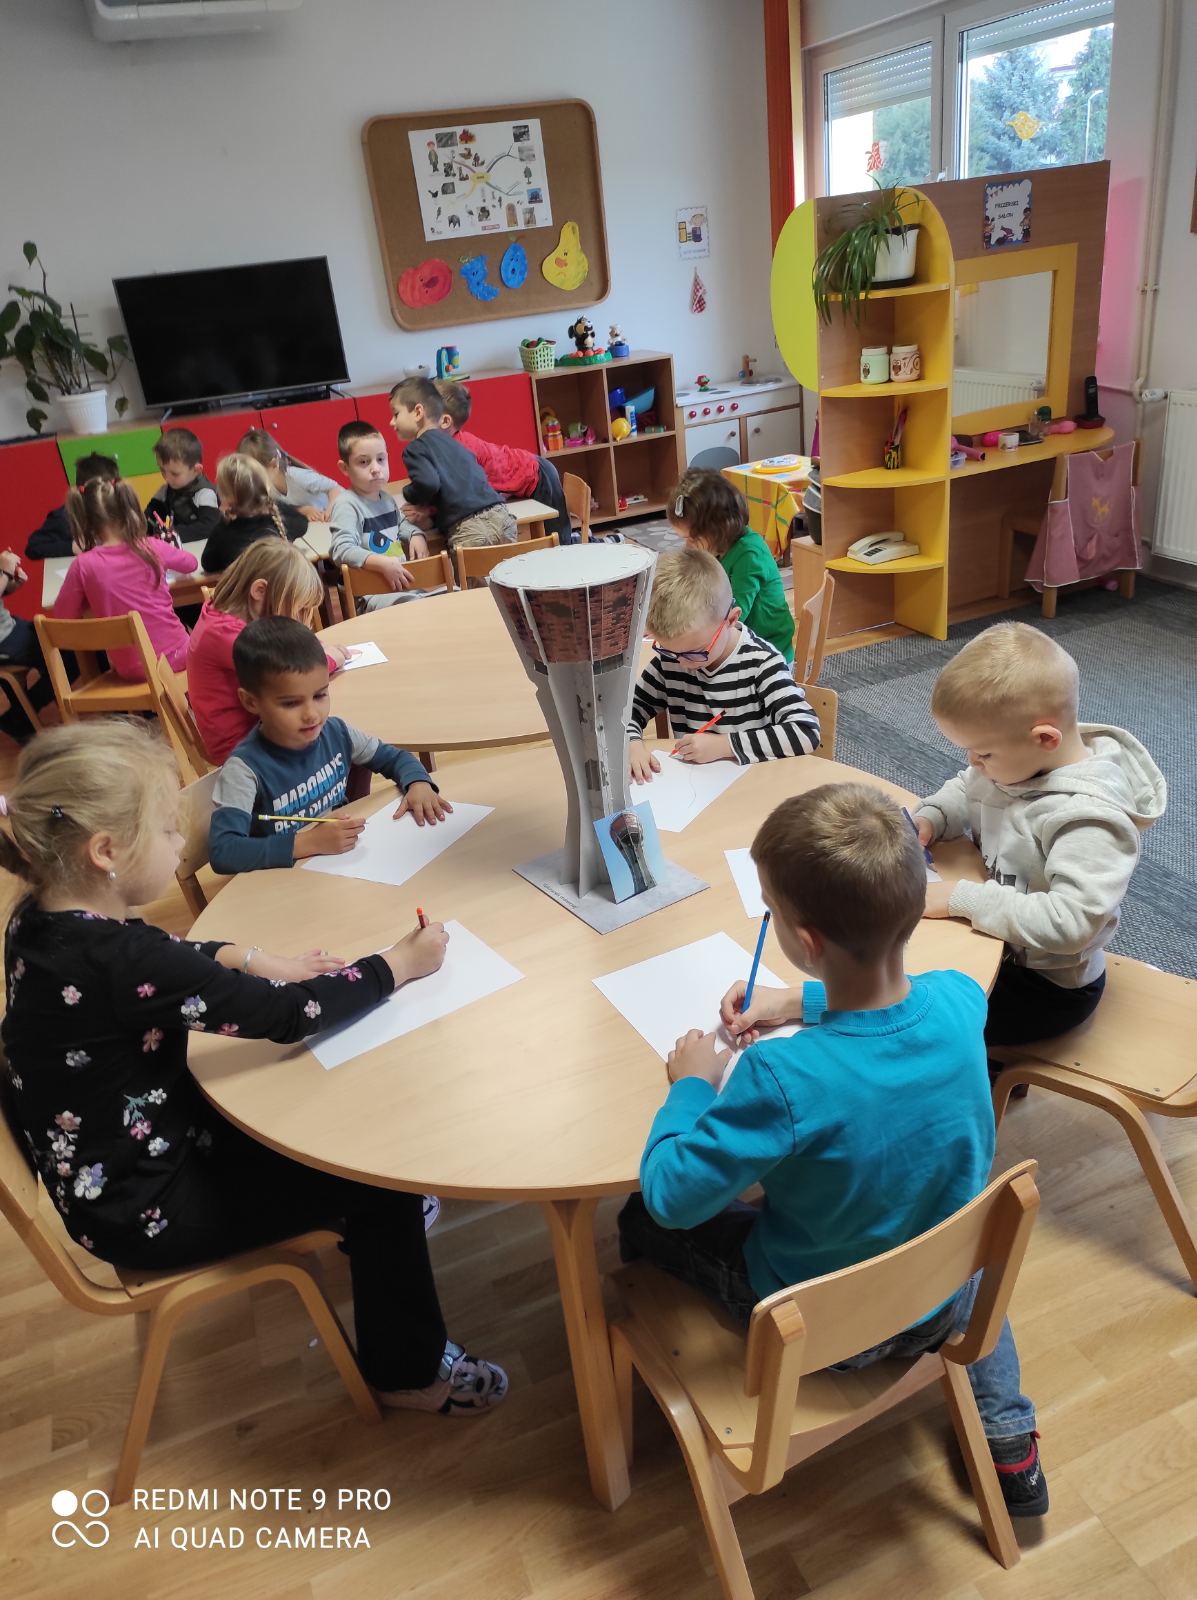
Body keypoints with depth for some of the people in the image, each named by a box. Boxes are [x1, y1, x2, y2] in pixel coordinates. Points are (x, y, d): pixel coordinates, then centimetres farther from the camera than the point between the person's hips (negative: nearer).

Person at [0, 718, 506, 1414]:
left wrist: (256, 961, -2)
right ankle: (409, 1371, 21)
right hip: (149, 1210, -9)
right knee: (381, 1178, 1)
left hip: (110, 1163, 9)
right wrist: (401, 963, -16)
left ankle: (368, 1225, 43)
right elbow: (288, 1015, -30)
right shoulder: (120, 962, -36)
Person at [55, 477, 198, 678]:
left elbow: (62, 616, 1)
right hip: (175, 655, 0)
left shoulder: (83, 565, -10)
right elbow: (191, 562, 14)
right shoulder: (151, 548, -7)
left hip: (131, 670, 1)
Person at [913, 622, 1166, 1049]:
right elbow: (966, 791, 11)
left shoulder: (1089, 820, -31)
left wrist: (962, 899, -34)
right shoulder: (1015, 758, -8)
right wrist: (929, 818, -10)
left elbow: (1070, 922, -37)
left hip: (1047, 986, -8)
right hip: (994, 939, 8)